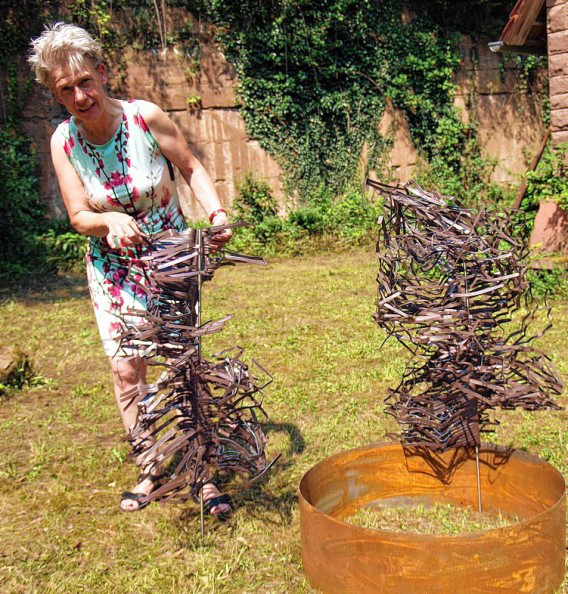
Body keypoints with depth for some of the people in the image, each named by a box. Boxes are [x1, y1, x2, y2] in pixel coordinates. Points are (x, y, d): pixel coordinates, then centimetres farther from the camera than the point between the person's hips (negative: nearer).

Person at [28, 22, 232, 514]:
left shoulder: (146, 118, -18)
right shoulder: (64, 141, -11)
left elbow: (192, 168, -5)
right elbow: (79, 216, -11)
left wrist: (217, 213, -21)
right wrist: (111, 221, -33)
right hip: (113, 268, 2)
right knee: (126, 370, 2)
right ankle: (150, 470, 21)